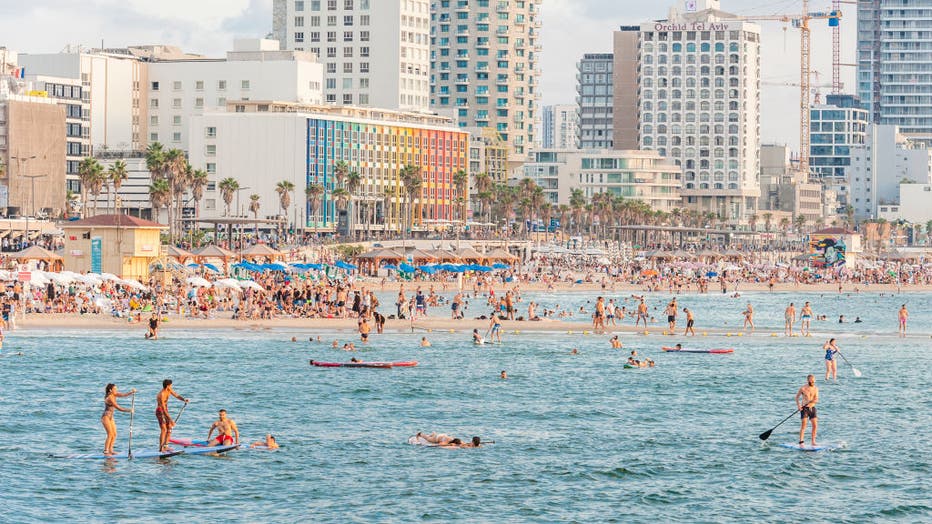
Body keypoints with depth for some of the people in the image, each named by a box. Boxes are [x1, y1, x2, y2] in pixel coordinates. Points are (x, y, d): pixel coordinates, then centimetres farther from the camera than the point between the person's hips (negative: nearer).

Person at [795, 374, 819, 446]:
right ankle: (801, 442, -12)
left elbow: (816, 400, -3)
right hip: (804, 408, -4)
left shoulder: (815, 389, 4)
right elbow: (797, 397, 6)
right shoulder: (803, 388, -6)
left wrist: (813, 401, -26)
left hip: (812, 408, 4)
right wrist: (798, 405, -7)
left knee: (815, 425, 1)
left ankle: (813, 442, 13)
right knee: (804, 425, -12)